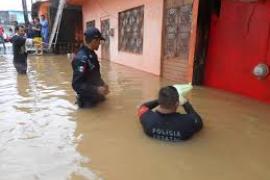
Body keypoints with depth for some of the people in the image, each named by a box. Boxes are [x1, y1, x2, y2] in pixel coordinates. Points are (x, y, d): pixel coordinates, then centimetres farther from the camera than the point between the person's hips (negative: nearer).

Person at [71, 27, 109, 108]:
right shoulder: (81, 58, -27)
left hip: (95, 95, 9)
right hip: (87, 100, -9)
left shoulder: (92, 54, 3)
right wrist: (97, 89, -30)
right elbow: (77, 84, -28)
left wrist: (102, 84, 3)